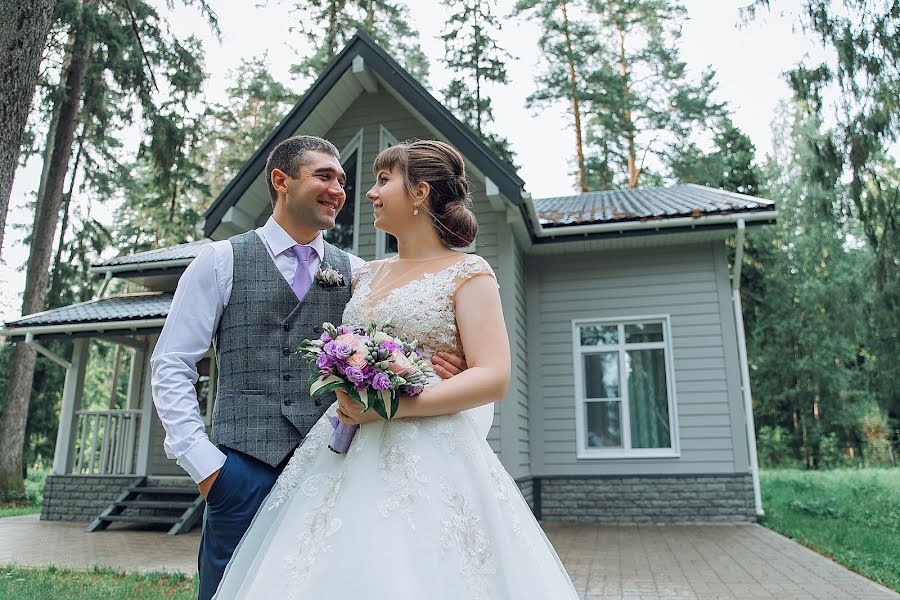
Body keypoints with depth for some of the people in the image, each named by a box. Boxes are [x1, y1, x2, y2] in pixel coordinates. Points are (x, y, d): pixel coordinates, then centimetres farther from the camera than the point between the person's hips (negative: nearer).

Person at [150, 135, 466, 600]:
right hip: (245, 470, -2)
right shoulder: (220, 260, 4)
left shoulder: (356, 273, 10)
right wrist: (202, 461, -5)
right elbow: (171, 366, 3)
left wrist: (434, 367, -16)